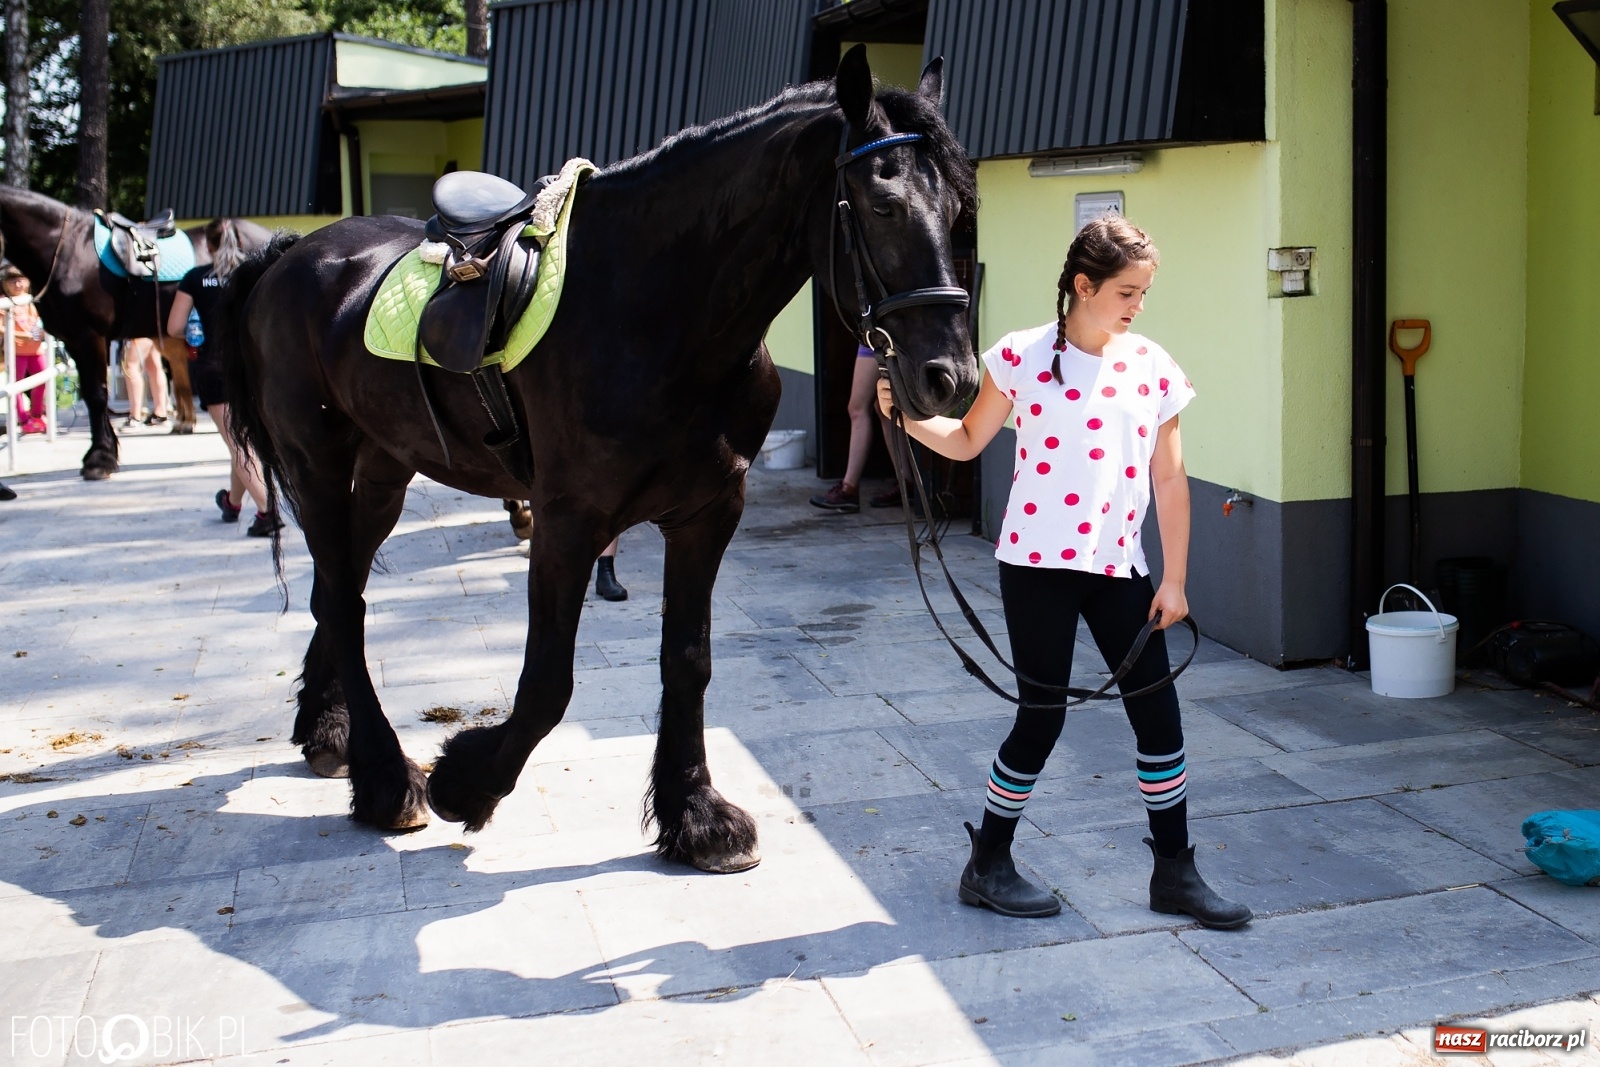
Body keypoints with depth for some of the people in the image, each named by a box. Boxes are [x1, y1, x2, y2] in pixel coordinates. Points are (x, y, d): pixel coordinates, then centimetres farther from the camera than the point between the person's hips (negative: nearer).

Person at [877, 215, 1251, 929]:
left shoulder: (1154, 368, 4)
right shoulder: (1023, 358, -5)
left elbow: (1169, 479, 6)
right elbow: (968, 440, 4)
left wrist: (1174, 578, 4)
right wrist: (909, 417, -15)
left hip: (1119, 568, 4)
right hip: (1038, 565, -4)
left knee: (1159, 713, 4)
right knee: (1043, 716, 1)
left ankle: (1175, 873, 21)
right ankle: (987, 865, 21)